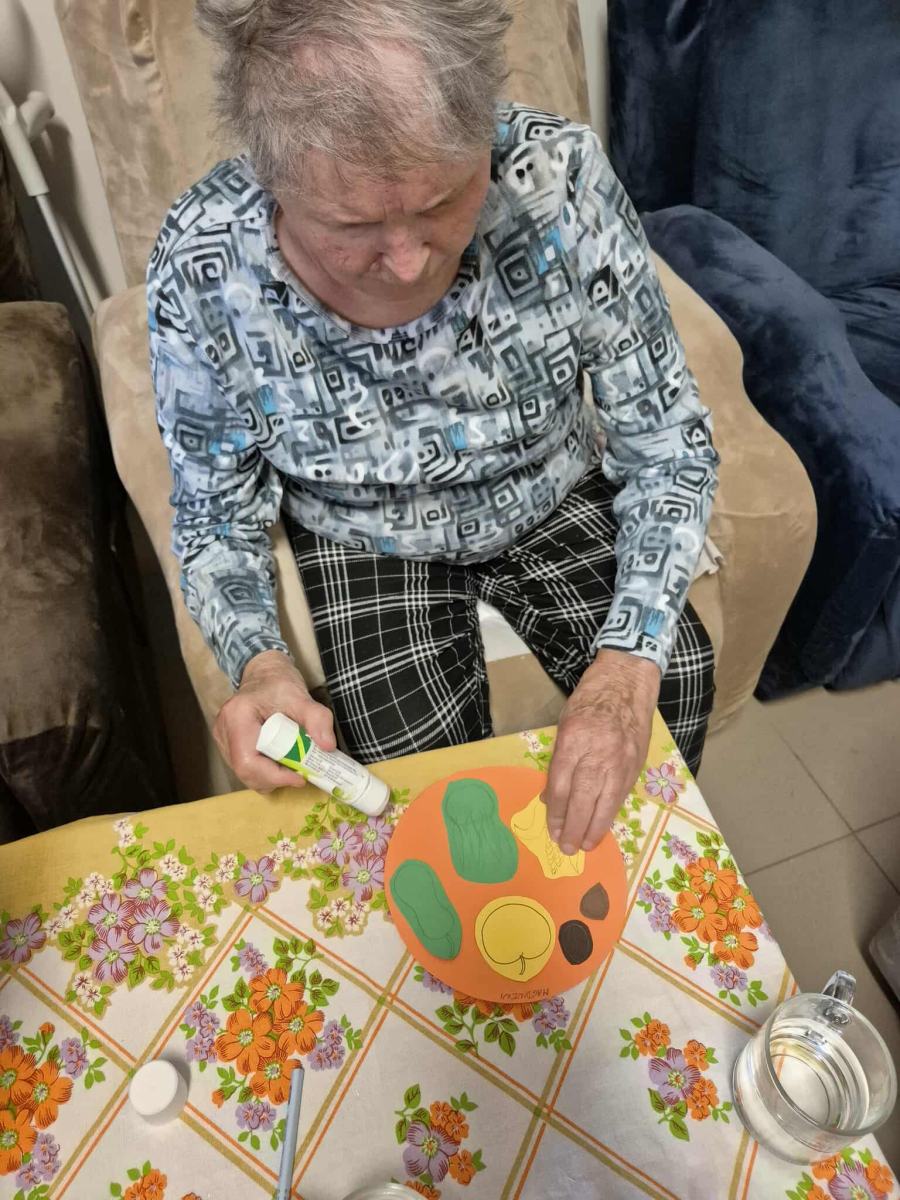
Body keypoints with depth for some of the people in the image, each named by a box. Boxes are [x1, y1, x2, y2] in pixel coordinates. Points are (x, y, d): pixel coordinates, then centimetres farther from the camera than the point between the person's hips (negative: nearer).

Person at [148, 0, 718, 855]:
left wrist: (628, 664, -28)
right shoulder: (202, 268, -25)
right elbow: (215, 516, -9)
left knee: (676, 674, -14)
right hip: (365, 544, 0)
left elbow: (669, 445, -16)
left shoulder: (559, 178, -26)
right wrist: (260, 665, -29)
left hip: (555, 501, 2)